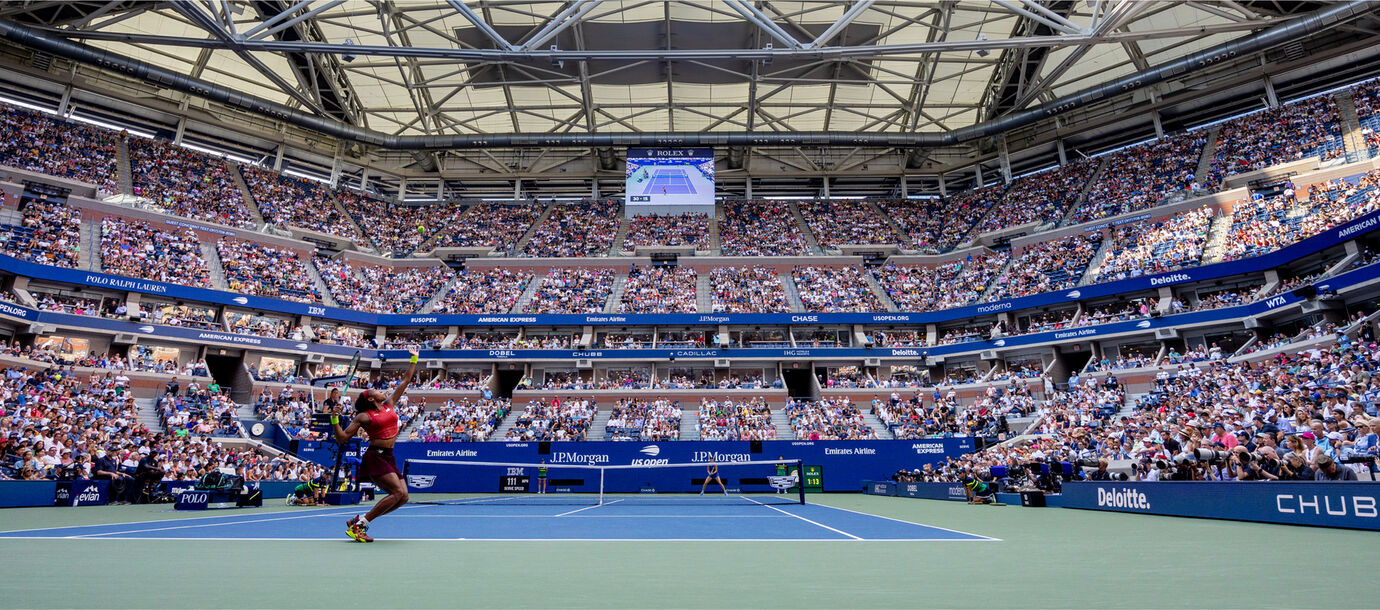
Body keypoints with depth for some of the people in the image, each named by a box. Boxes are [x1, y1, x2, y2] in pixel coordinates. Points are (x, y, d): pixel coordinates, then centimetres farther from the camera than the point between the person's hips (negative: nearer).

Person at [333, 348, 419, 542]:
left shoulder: (389, 404, 14)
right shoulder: (363, 417, -1)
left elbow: (406, 381, 20)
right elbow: (342, 439, -2)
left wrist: (413, 360, 21)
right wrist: (334, 419, -14)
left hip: (388, 457, 7)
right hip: (375, 457, -7)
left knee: (403, 497, -1)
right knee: (398, 492, -20)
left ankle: (358, 521, 9)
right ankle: (359, 525, -11)